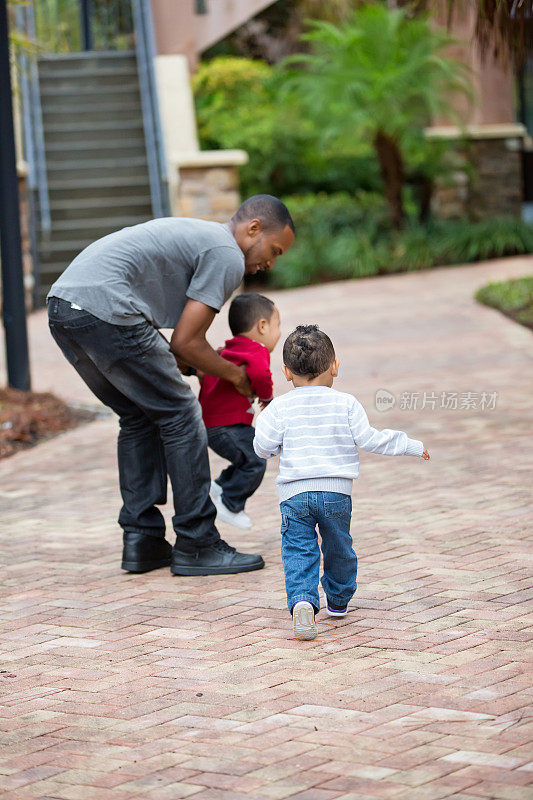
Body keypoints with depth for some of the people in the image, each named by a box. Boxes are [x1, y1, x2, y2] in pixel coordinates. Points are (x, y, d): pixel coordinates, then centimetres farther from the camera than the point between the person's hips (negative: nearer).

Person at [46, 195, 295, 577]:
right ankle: (197, 546, 5)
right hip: (105, 308, -10)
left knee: (139, 417, 19)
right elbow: (185, 342, -3)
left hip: (62, 305, 10)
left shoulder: (193, 233, 29)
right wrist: (235, 375, 11)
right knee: (179, 416, 1)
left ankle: (143, 542, 20)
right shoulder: (227, 256, -1)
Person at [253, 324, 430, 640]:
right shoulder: (345, 404, -2)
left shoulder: (280, 407, -1)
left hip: (294, 492, -1)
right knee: (338, 547, 20)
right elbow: (369, 439, -2)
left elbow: (263, 447, -2)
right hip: (337, 491, 1)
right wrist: (411, 446, 9)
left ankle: (302, 600, -24)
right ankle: (338, 600, 36)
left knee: (299, 550, -1)